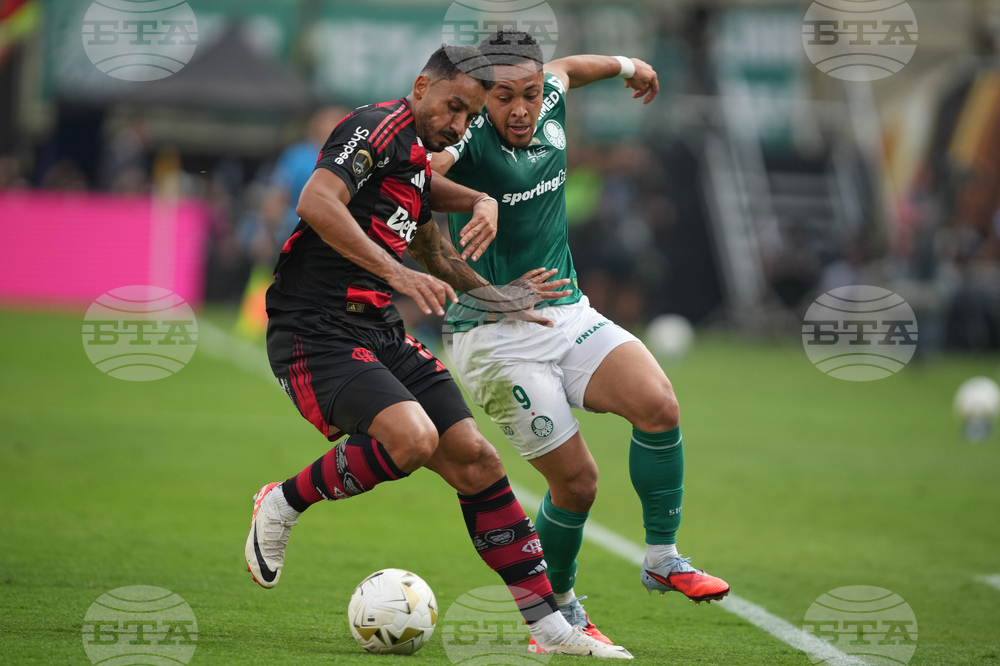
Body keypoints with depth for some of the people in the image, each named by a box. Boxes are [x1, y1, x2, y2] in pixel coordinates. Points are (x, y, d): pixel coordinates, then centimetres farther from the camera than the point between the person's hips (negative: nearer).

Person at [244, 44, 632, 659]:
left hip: (383, 334, 9)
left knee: (476, 460, 0)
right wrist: (396, 273, -31)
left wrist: (496, 296, 27)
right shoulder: (381, 127, -10)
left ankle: (549, 625, 4)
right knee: (413, 439, -29)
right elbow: (316, 202, -26)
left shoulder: (417, 165, 19)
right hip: (315, 335, -9)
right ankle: (285, 504, -5)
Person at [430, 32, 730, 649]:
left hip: (570, 316, 6)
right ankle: (559, 608, 17)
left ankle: (663, 559, -3)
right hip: (496, 337, -6)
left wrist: (624, 64, 43)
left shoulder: (550, 110, 3)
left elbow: (565, 69, 27)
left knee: (658, 405, -19)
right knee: (577, 481, -9)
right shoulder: (469, 141, -16)